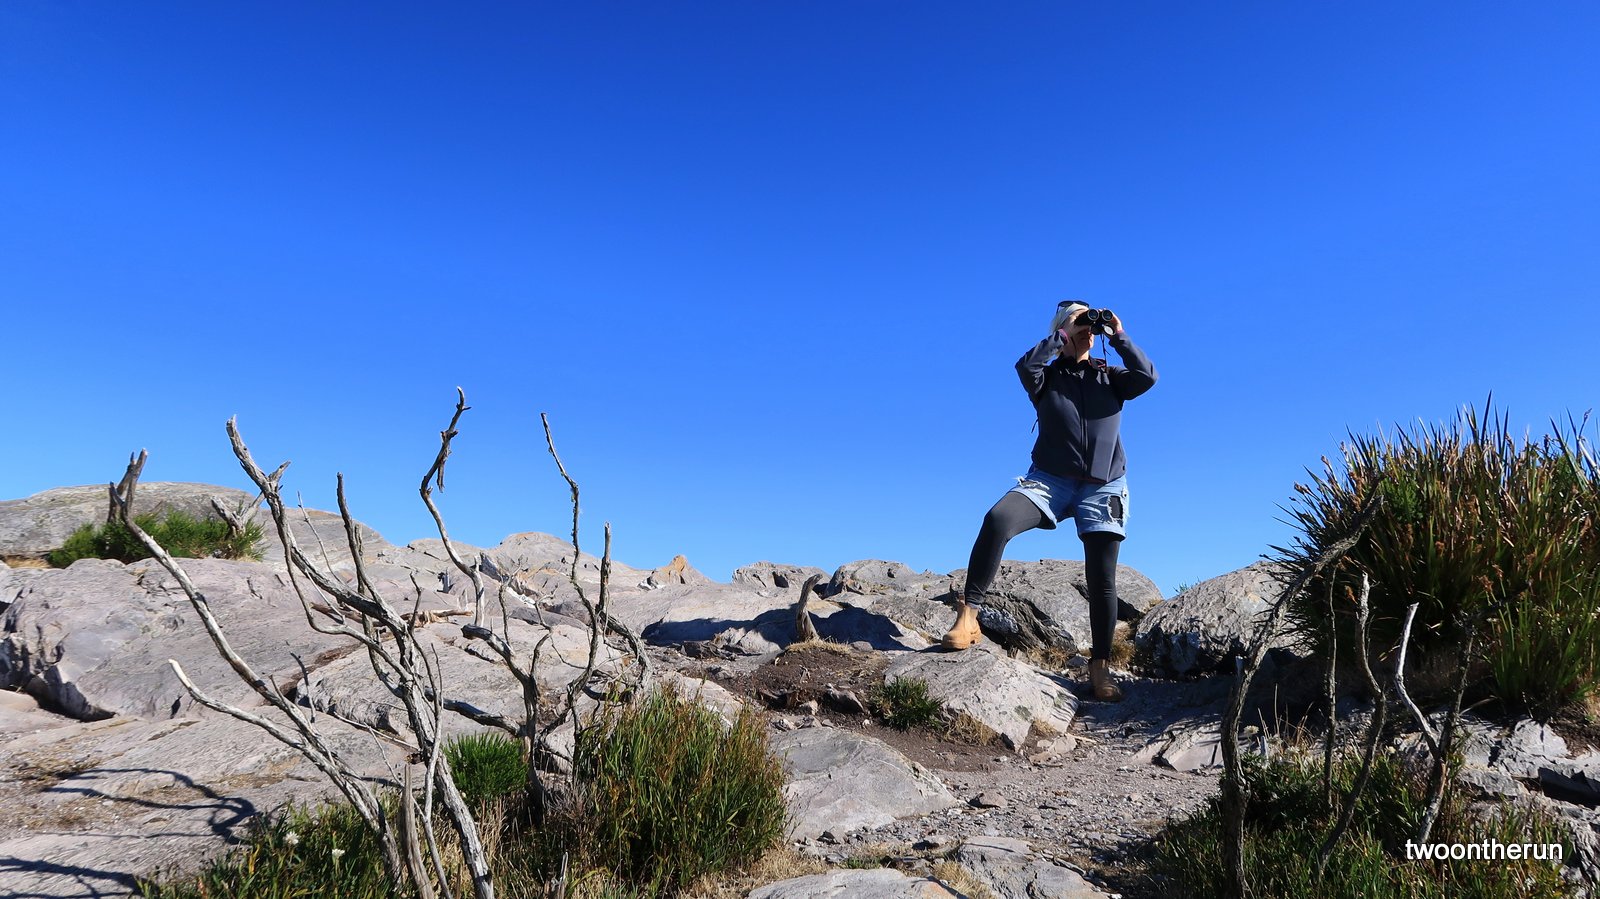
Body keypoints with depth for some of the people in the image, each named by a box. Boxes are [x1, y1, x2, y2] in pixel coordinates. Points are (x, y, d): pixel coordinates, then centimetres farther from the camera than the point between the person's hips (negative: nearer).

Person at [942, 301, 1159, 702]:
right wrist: (1062, 336, -10)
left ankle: (1100, 666, 12)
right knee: (997, 520, -30)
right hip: (1050, 480, -2)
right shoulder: (1048, 376, 8)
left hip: (1103, 486, 2)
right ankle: (967, 617, -27)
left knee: (1102, 579, -1)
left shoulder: (1110, 376, 13)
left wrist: (1119, 337, -4)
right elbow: (1026, 365, -16)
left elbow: (1147, 377, -6)